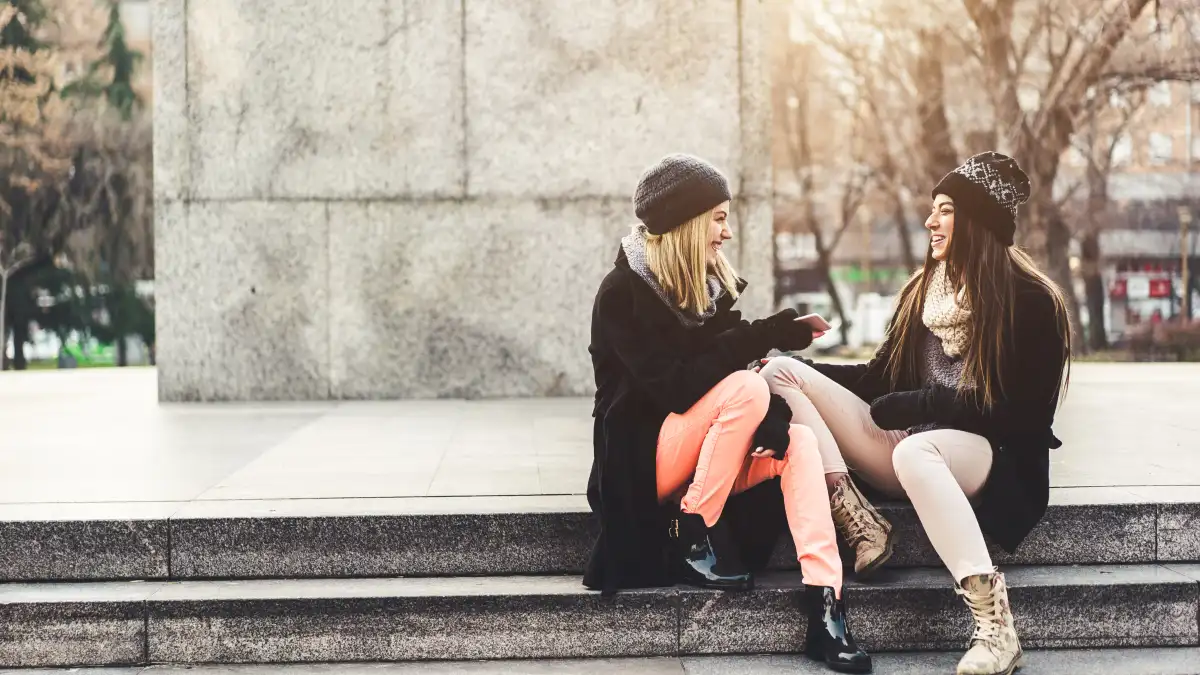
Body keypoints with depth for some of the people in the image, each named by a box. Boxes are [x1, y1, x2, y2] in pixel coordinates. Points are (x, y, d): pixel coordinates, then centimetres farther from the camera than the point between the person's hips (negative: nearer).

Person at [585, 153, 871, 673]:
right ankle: (692, 535, -17)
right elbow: (676, 387, -24)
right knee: (747, 388, -28)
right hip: (639, 460, -7)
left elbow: (731, 363, 2)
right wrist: (764, 337, -26)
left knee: (799, 439, -20)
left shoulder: (708, 285, 9)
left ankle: (825, 606, -32)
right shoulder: (624, 293, -13)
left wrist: (772, 413, -21)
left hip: (700, 462, 7)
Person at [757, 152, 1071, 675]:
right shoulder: (924, 289, 11)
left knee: (915, 451, -43)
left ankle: (995, 626, -40)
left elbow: (1021, 415, -11)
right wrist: (801, 370, 3)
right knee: (780, 374, -9)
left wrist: (921, 404, -14)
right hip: (905, 442, 7)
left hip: (990, 456, -7)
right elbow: (879, 378, 14)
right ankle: (861, 526, -22)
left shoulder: (1031, 301, -7)